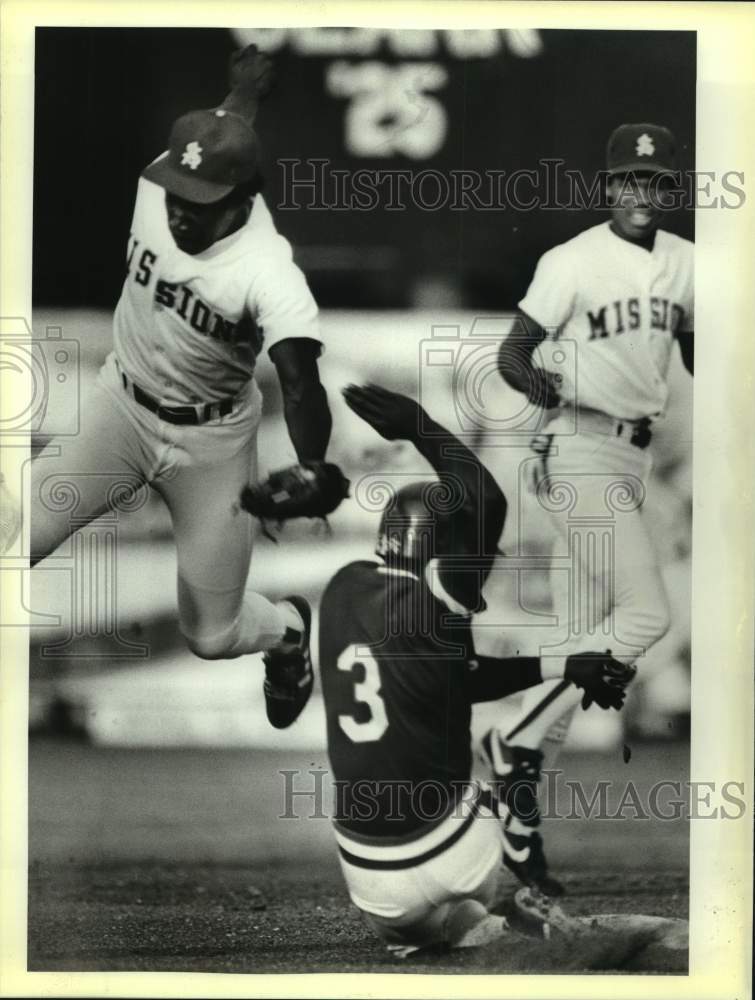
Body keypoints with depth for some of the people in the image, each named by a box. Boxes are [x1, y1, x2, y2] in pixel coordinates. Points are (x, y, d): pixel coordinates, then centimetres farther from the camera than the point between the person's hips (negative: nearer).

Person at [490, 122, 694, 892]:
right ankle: (514, 744, -8)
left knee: (580, 627, 8)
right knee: (645, 614, -17)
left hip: (637, 453, 7)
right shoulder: (573, 261, -12)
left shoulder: (685, 263, 7)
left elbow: (693, 346, 20)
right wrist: (539, 384, -33)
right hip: (582, 450, -7)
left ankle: (518, 807, 14)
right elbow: (512, 351, -14)